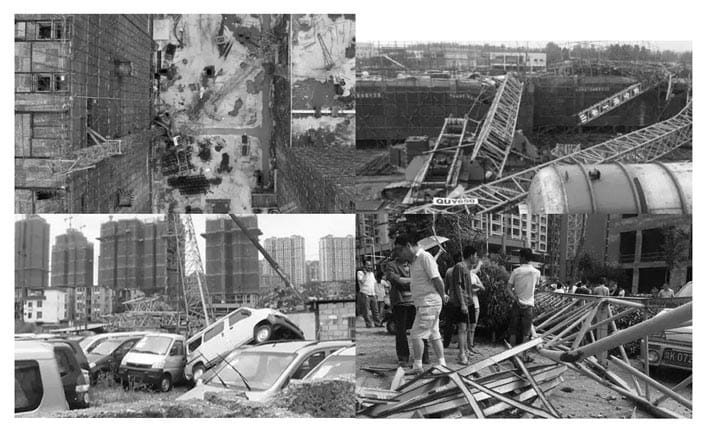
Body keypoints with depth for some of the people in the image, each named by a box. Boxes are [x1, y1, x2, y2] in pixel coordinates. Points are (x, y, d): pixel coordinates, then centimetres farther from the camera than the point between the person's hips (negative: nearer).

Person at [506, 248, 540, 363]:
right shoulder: (536, 272, -3)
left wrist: (516, 298, -14)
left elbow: (508, 289, -11)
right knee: (526, 332, 6)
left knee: (513, 331, 9)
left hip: (517, 305, 0)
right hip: (529, 305, 0)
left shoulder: (516, 271, -7)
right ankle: (524, 355, 6)